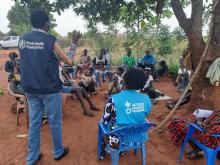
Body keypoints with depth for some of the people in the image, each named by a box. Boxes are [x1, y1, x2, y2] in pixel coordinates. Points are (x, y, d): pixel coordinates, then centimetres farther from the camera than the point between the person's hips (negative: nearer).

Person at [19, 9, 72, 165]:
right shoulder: (50, 40, -12)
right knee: (55, 122, 11)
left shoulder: (22, 39, 6)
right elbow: (69, 62, -8)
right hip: (50, 89, -5)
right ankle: (58, 152, 29)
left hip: (30, 89, 6)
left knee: (34, 123, 14)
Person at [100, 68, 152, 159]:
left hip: (118, 140, -3)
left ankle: (103, 152, 45)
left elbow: (104, 121, -11)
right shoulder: (146, 99, -13)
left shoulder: (114, 99, -25)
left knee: (104, 123, 26)